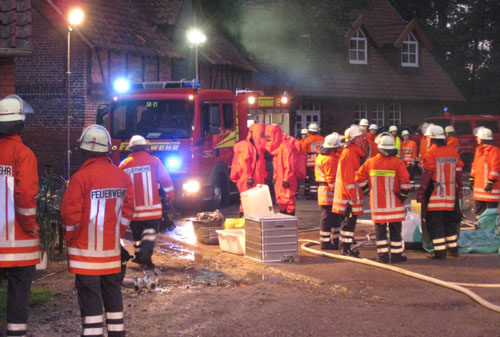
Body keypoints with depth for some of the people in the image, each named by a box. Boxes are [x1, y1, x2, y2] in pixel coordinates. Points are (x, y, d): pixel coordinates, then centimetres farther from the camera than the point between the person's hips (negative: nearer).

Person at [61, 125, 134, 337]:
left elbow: (70, 214, -12)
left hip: (86, 250, -5)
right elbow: (127, 212, 6)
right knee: (112, 292, 16)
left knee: (89, 296, -1)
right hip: (112, 248, 5)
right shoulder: (123, 177, 1)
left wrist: (70, 240, 2)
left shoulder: (81, 177, -15)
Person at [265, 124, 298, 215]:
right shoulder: (276, 147, 13)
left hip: (287, 183, -10)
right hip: (279, 181, 10)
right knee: (281, 202, 15)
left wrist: (286, 179, -20)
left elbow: (289, 165, -20)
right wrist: (275, 177, 16)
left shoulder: (285, 146, -17)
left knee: (288, 201, -7)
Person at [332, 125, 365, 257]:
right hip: (349, 192, -10)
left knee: (350, 219, 14)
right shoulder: (348, 153, -15)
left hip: (353, 192, 10)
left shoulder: (355, 152, 17)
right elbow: (347, 176, -21)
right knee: (350, 219, -7)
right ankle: (346, 247, -3)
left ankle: (345, 246, 21)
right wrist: (353, 194, -22)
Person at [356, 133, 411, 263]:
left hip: (377, 203, 2)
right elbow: (405, 180, -16)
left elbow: (360, 178, 2)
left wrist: (367, 189, 15)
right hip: (394, 203, -2)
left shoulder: (370, 162, 0)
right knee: (395, 230, 9)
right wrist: (403, 195, -3)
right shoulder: (397, 163, -9)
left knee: (380, 229, 8)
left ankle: (382, 255, 6)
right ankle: (396, 254, 13)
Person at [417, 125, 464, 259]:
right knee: (450, 221, 18)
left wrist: (421, 192, -8)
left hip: (435, 194, -6)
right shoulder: (453, 152, 6)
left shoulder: (430, 153, -11)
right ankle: (453, 248, 26)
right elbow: (458, 172, 11)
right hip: (450, 193, 6)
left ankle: (440, 252, -2)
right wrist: (459, 189, 19)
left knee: (435, 222, 0)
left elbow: (426, 175, -13)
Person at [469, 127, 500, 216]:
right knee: (479, 208, 15)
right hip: (479, 184, 9)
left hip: (489, 187, -9)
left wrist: (491, 182, -20)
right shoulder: (479, 149, 15)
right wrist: (472, 178, 19)